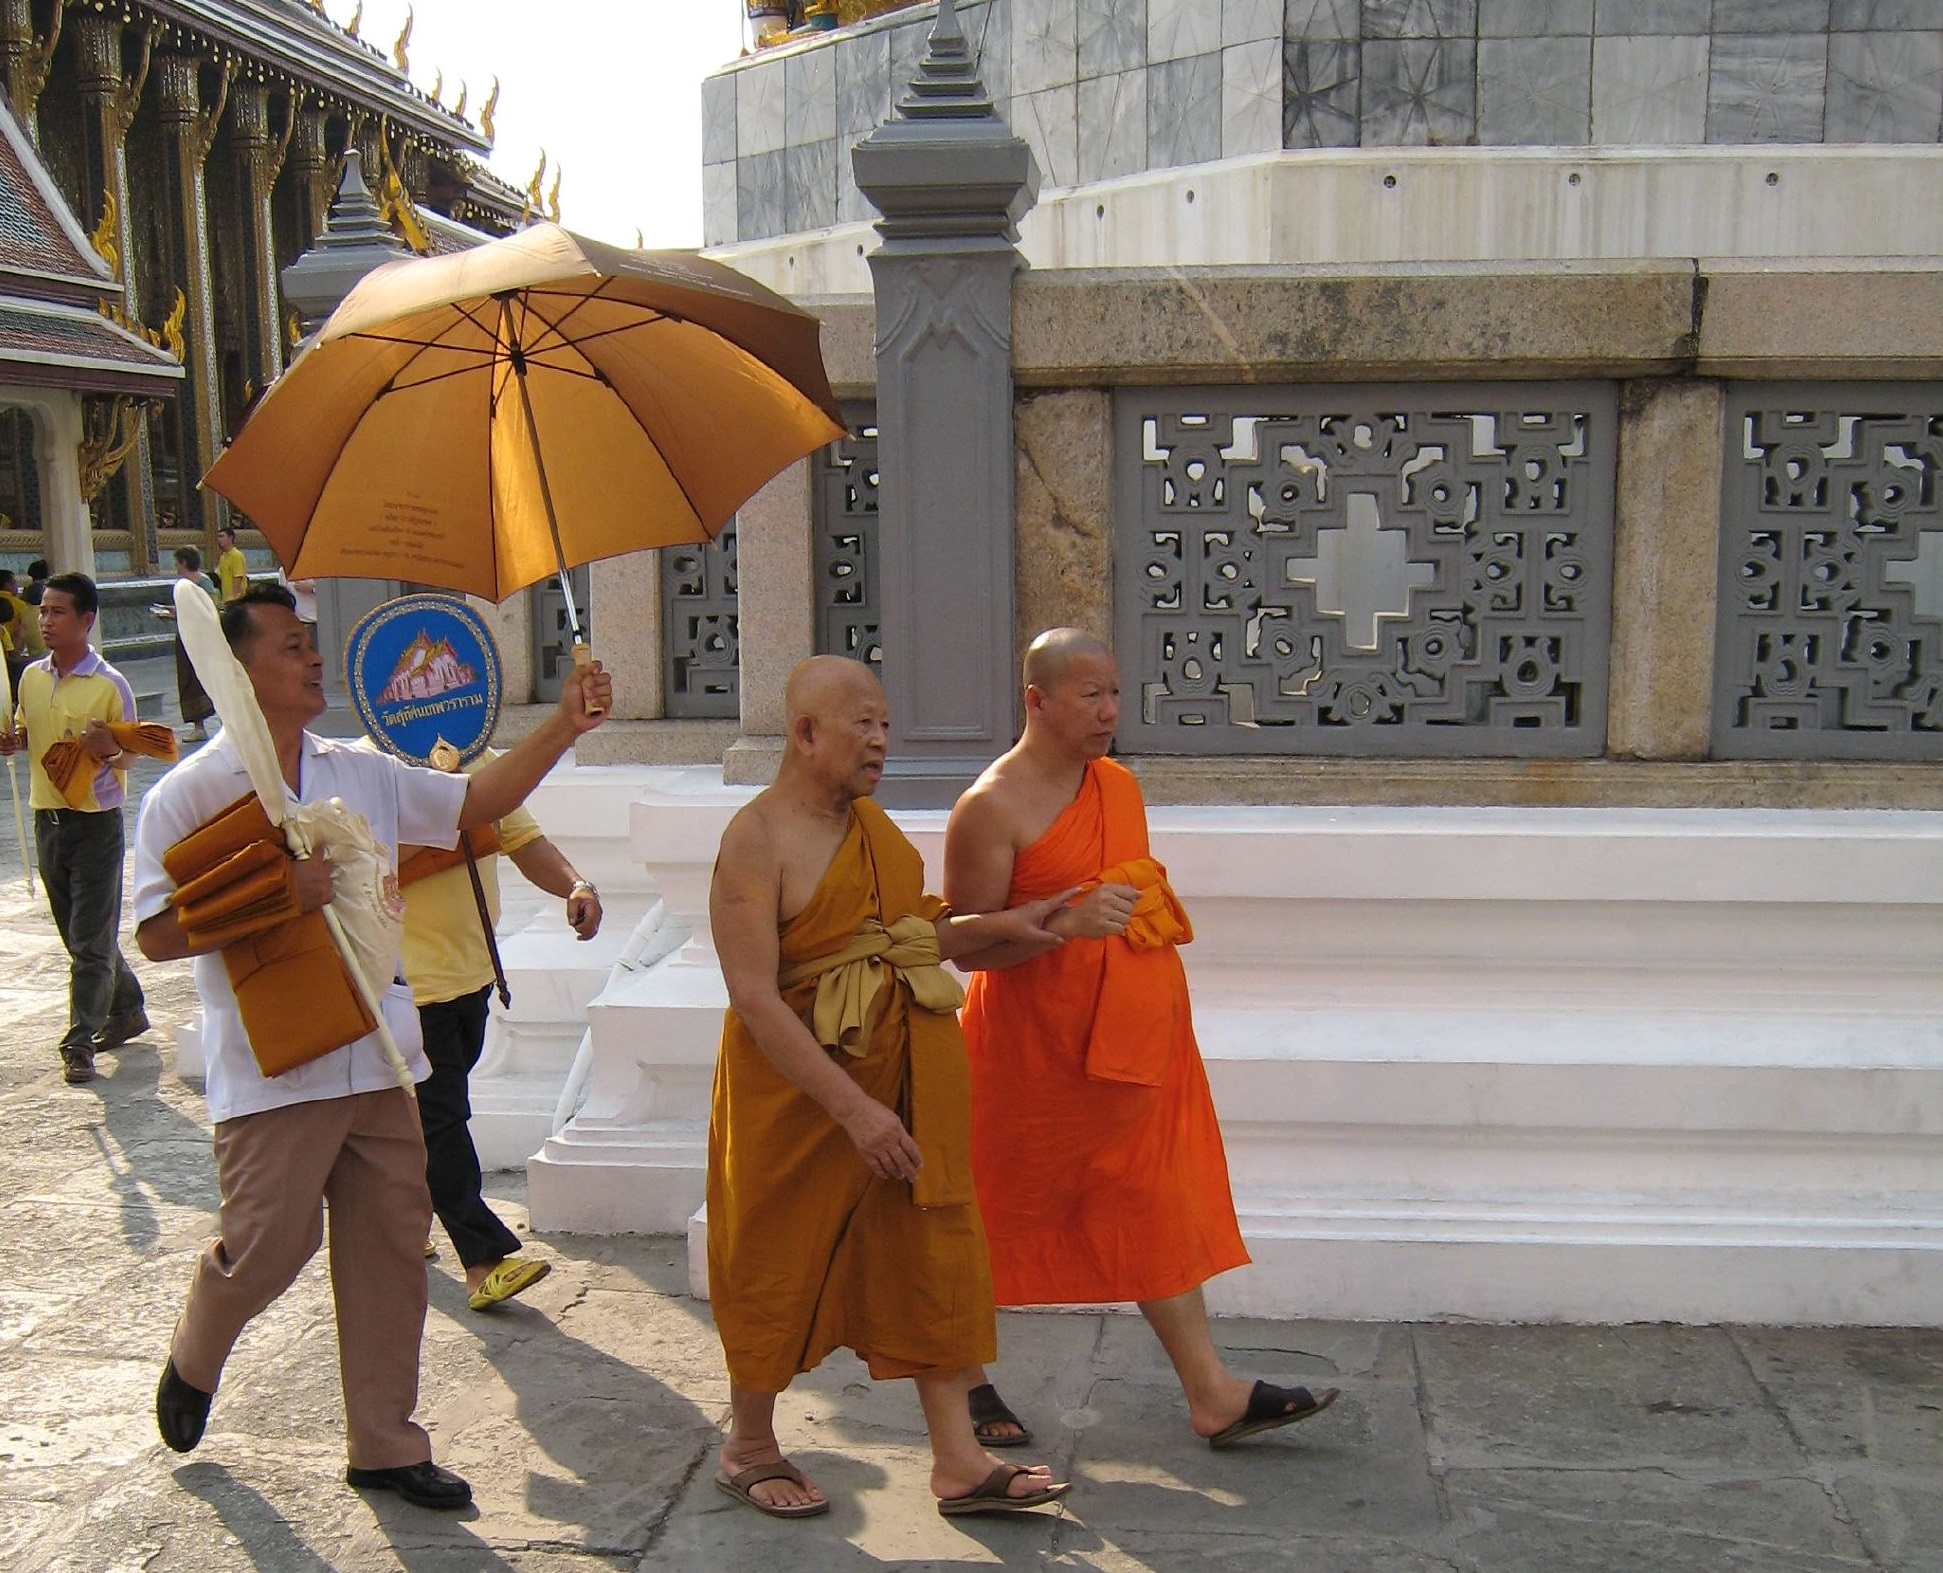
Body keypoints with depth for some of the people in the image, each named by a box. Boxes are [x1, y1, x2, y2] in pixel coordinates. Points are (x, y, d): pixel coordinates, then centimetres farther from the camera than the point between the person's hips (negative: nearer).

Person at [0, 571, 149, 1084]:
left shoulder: (110, 685, -11)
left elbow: (129, 756, -6)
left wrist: (108, 750, -27)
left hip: (96, 821, -6)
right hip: (48, 818, 6)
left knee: (91, 939, -3)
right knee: (80, 933, 15)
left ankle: (80, 1041, 3)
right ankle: (126, 1011, 32)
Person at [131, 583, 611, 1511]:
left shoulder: (364, 774, 10)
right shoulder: (190, 794, -7)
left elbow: (477, 801, 12)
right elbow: (158, 935, -12)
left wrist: (564, 727, 2)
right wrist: (278, 897, -22)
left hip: (376, 1061, 5)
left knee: (389, 1251, 8)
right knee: (265, 1249, 1)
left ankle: (385, 1444, 22)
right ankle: (192, 1366, 36)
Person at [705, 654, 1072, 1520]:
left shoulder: (871, 820, 7)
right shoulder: (756, 838, -17)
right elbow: (753, 996, -24)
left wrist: (1000, 925, 7)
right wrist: (852, 1108, -26)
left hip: (910, 1071, 7)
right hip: (800, 1082, -7)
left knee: (933, 1250, 9)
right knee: (780, 1259, 10)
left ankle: (957, 1460, 19)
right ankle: (749, 1448, 32)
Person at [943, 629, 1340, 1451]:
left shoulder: (1120, 785, 9)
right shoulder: (991, 808, -16)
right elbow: (967, 944, -17)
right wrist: (1067, 922, -29)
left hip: (1130, 1041, 7)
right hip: (1033, 1049, -7)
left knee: (1158, 1211, 9)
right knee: (1000, 1215, 9)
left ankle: (1213, 1395, 15)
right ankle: (965, 1380, 28)